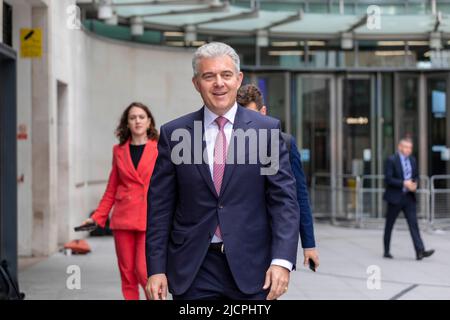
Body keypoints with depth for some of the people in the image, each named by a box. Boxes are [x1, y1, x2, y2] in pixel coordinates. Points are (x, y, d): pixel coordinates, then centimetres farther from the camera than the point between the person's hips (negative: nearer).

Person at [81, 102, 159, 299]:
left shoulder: (160, 149, 2)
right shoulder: (119, 150, 11)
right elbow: (111, 189, 16)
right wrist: (97, 216, 9)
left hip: (150, 219, -3)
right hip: (123, 218, 3)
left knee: (143, 271, -12)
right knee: (127, 272, 3)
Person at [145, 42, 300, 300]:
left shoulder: (267, 129, 2)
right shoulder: (174, 134, 4)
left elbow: (284, 200, -2)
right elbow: (160, 206, 5)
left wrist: (282, 260, -13)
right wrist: (156, 269, -1)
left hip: (251, 268, 0)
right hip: (194, 270, 1)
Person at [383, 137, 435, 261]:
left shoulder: (412, 160, 10)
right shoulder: (391, 160, -9)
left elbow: (416, 176, 19)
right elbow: (388, 179, -15)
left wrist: (414, 184, -3)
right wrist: (404, 183, -22)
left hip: (409, 197, 5)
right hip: (395, 197, -5)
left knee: (413, 223, -6)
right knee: (389, 225, 6)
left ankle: (420, 251, -14)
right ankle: (386, 251, 18)